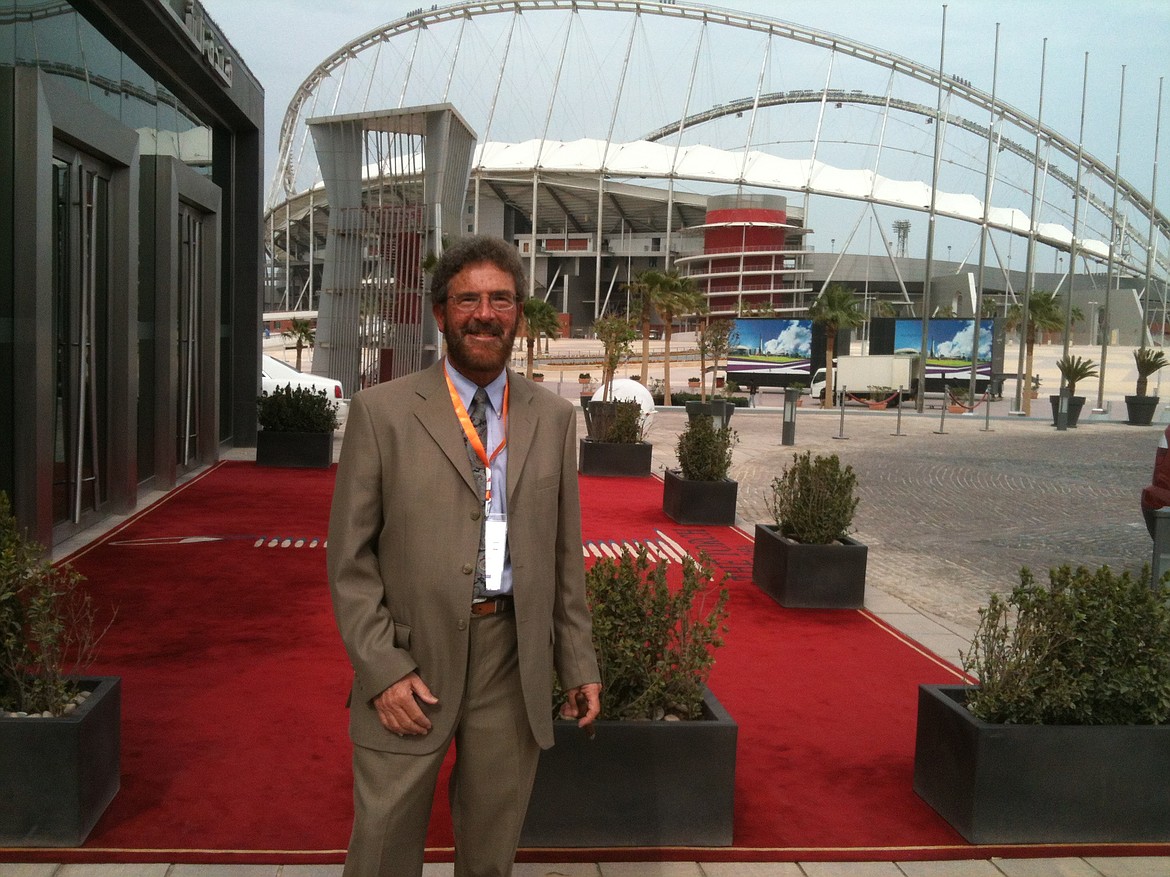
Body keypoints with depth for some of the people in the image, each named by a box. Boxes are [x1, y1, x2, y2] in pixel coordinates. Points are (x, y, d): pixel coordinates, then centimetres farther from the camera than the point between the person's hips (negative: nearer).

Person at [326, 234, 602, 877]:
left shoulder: (553, 418, 7)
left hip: (515, 663, 3)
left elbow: (564, 552, 10)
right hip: (410, 661, -2)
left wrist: (578, 664, 8)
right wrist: (383, 669, -10)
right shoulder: (381, 412, -2)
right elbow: (350, 557, -3)